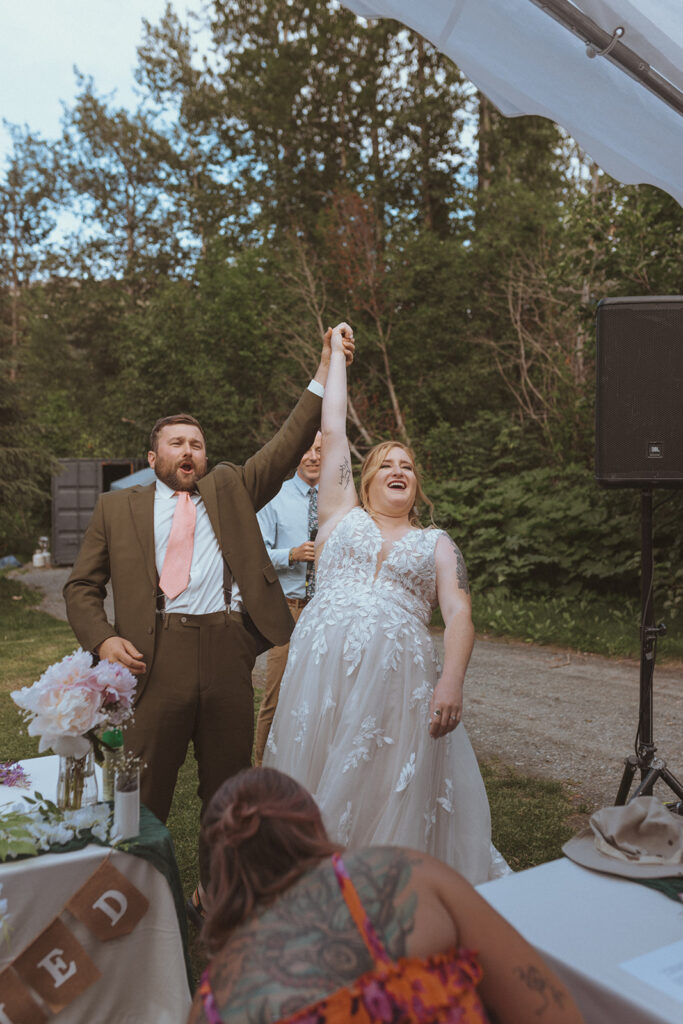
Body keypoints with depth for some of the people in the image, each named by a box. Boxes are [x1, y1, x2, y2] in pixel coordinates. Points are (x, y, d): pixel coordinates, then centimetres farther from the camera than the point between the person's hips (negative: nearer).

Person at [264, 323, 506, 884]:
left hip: (398, 675, 0)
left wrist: (453, 680, -13)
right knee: (317, 788, 5)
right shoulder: (342, 516, 17)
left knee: (392, 801, 2)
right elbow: (333, 430, 18)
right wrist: (337, 353, 26)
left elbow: (459, 612, 4)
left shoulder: (436, 542, 17)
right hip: (321, 668, 1)